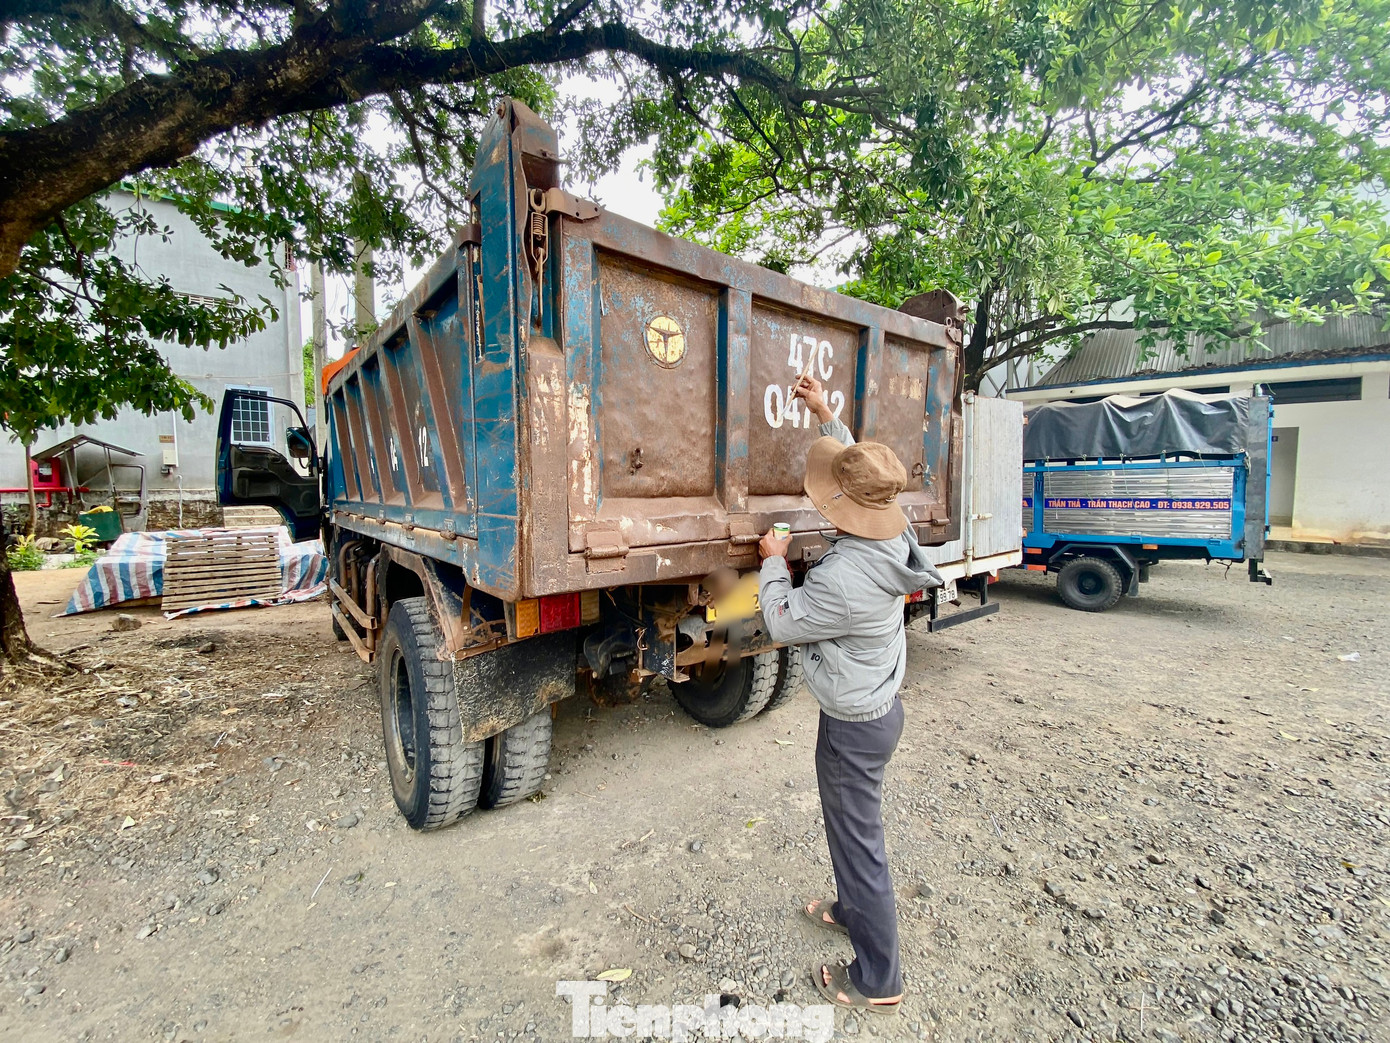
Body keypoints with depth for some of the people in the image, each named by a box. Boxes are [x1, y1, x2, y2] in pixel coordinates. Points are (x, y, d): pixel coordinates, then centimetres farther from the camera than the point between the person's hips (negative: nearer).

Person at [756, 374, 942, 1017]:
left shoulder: (841, 580, -35)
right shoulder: (891, 534, -10)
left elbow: (781, 622, -18)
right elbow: (855, 467, 9)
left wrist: (773, 562, -5)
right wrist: (825, 415, 14)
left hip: (853, 727, -9)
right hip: (881, 705, 9)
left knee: (858, 840, 11)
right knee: (854, 825, 28)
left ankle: (877, 984, 33)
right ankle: (852, 910, 52)